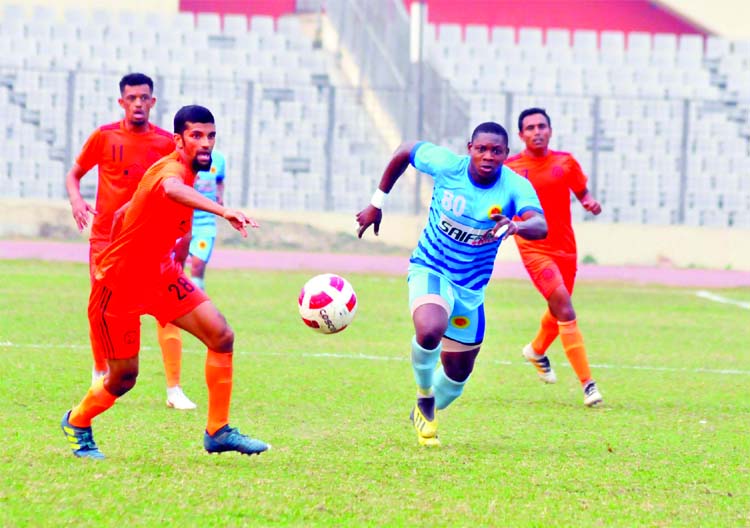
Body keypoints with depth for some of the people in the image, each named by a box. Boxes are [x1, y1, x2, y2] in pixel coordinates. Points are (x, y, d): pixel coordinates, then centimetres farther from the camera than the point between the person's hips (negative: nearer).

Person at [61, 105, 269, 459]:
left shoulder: (186, 173, 4)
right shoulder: (172, 170, -26)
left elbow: (124, 213, 17)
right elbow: (171, 189, -55)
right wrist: (222, 211, -70)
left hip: (159, 274, 8)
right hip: (119, 284, -8)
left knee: (221, 336, -7)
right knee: (124, 376, 3)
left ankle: (218, 432, 1)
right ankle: (77, 423, 33)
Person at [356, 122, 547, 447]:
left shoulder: (515, 187, -19)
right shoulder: (445, 164, -17)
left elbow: (540, 226, -37)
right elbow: (405, 152, 3)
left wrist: (515, 226, -61)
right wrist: (377, 203, 6)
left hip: (472, 289, 3)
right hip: (430, 271, -2)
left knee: (457, 376, 13)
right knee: (430, 331, -35)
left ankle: (425, 414, 46)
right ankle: (424, 394, -5)